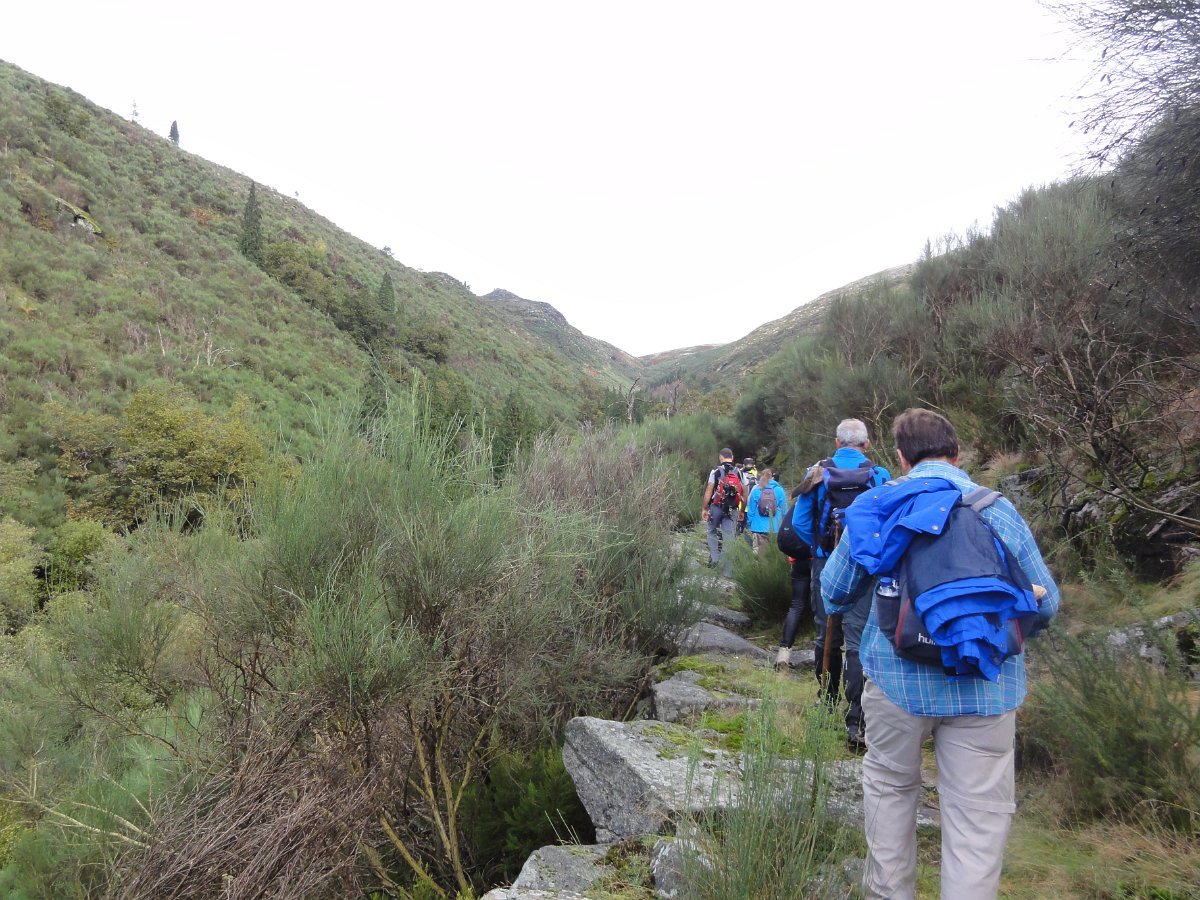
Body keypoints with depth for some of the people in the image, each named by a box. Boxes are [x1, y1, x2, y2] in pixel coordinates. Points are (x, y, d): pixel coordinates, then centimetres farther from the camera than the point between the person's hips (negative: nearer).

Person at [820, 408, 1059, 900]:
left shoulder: (876, 504, -2)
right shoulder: (1000, 510, 0)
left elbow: (835, 591, 6)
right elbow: (1046, 603, 9)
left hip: (897, 677, 1)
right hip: (986, 687, 0)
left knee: (890, 787, 21)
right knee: (978, 814, 8)